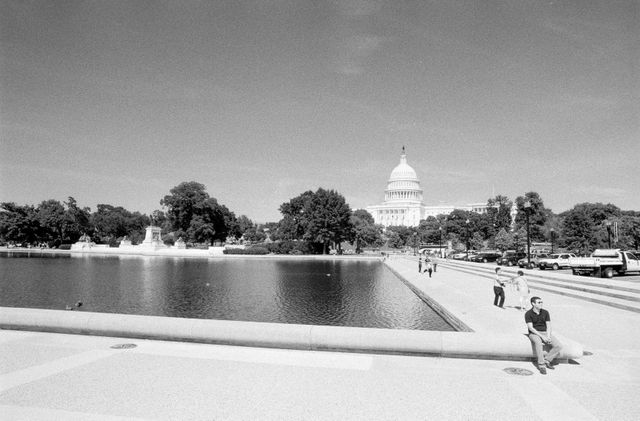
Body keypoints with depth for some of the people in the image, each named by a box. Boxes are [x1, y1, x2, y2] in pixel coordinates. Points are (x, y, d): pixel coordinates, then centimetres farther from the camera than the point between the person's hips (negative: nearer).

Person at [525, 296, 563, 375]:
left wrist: (548, 337, -15)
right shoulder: (528, 314, -8)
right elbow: (530, 328, -14)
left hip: (545, 333, 5)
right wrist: (542, 336, -23)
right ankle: (541, 365, -31)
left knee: (559, 346, -19)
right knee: (539, 343, -39)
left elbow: (548, 326, 2)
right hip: (534, 334, -5)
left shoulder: (545, 312, 6)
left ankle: (546, 360, -6)